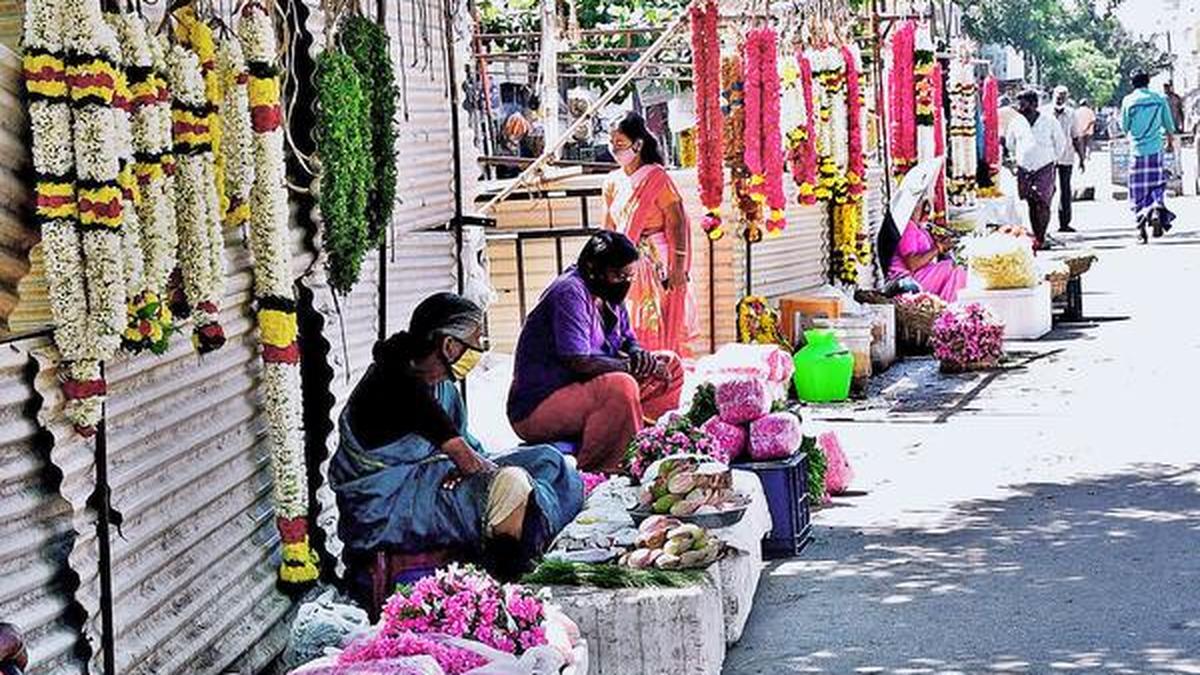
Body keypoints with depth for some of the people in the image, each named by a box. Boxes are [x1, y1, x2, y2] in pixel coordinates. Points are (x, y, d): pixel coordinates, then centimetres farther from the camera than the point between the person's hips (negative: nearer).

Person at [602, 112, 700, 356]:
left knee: (659, 328, -7)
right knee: (630, 328, 5)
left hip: (656, 263, -6)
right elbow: (609, 230, 16)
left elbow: (677, 222, -14)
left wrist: (678, 267, -19)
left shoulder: (656, 177, -10)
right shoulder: (613, 182, 10)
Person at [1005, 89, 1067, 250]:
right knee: (1031, 204, 5)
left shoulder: (1050, 122, -4)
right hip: (1024, 169, 3)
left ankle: (1040, 238, -8)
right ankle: (1036, 236, 13)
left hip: (1045, 169, -3)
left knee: (1042, 204, -11)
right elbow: (1010, 143, 21)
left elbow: (1061, 143, 9)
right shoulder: (1016, 122, 4)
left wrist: (1053, 160, 11)